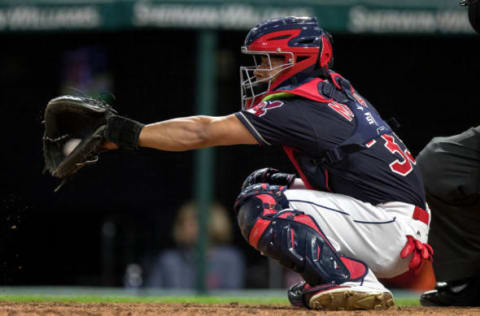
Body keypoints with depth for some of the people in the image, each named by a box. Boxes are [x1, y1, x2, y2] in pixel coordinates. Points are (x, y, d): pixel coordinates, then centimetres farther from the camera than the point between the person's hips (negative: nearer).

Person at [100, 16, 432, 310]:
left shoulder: (300, 108, -14)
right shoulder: (335, 88, 13)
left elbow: (201, 133, -14)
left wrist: (130, 134, -10)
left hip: (393, 229, -10)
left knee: (259, 208, -17)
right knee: (261, 184, 15)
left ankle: (351, 280, -21)